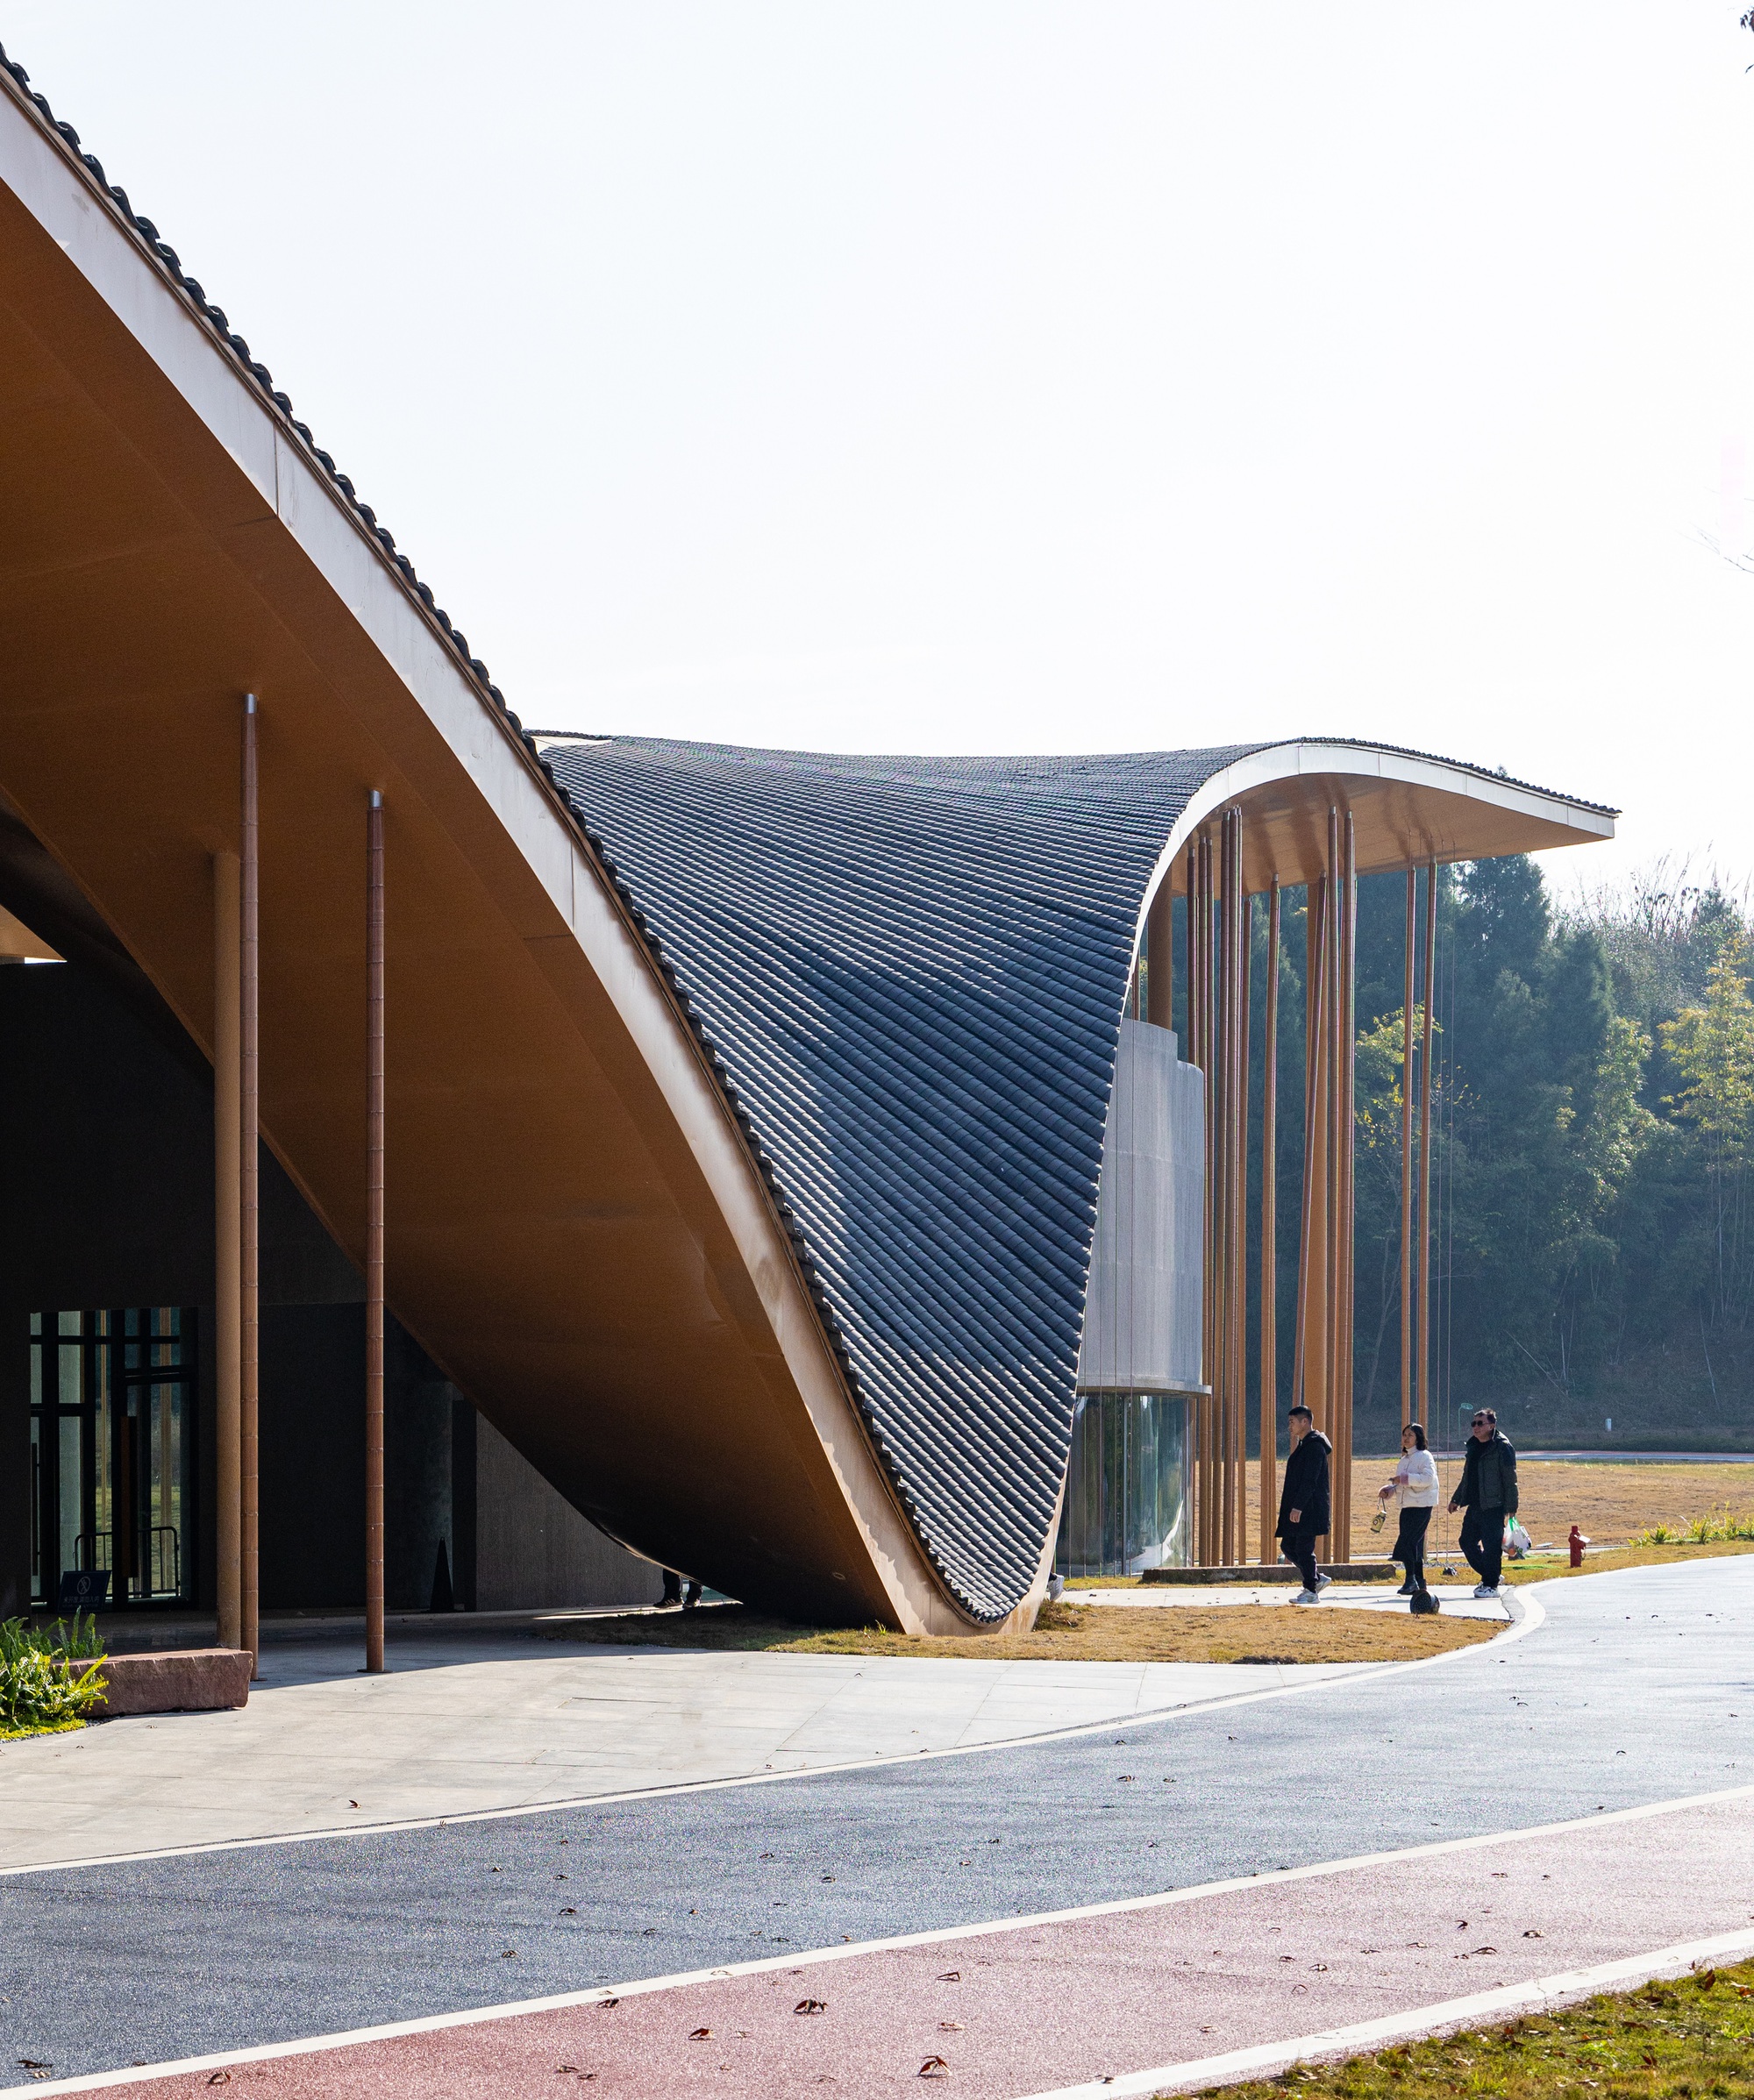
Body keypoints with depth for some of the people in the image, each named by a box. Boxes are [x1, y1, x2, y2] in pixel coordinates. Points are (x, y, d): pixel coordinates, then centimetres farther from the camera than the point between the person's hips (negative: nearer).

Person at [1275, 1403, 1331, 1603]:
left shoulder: (1314, 1446, -15)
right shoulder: (1305, 1444, 17)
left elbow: (1310, 1480, -21)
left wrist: (1298, 1506, -24)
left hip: (1308, 1509, -10)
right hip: (1300, 1508, 10)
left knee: (1304, 1549, -6)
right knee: (1288, 1545, 12)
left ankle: (1311, 1592, 0)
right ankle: (1314, 1580, 20)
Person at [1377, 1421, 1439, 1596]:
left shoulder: (1425, 1457, -7)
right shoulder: (1404, 1459, 19)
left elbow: (1428, 1479, -21)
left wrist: (1404, 1478, -22)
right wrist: (1388, 1490, 7)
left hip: (1421, 1505, -9)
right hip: (1407, 1506, 9)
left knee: (1406, 1542, -16)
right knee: (1414, 1544, 9)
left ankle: (1411, 1581, -13)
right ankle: (1419, 1581, 14)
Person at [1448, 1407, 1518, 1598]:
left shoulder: (1502, 1447, -10)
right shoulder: (1474, 1446, 15)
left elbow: (1510, 1479, -12)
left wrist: (1510, 1506, -15)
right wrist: (1456, 1499, 26)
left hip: (1493, 1506, -9)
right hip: (1475, 1506, 9)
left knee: (1491, 1546, -7)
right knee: (1467, 1541, 12)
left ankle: (1491, 1586, 1)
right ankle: (1489, 1576, 26)